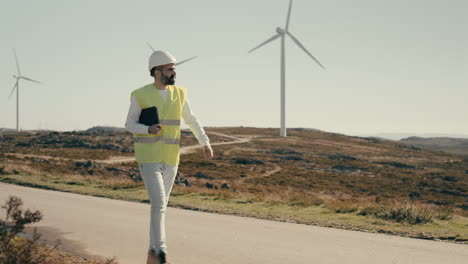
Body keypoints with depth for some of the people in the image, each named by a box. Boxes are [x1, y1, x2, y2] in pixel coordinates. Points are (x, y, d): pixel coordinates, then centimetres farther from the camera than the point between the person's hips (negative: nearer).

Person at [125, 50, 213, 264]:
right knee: (159, 204, -15)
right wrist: (149, 130, -21)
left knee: (160, 205, 9)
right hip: (148, 158, -4)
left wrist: (205, 143, 15)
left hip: (169, 159, 5)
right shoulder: (140, 95, -8)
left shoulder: (178, 93, 4)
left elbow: (190, 119, 18)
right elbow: (130, 125, 0)